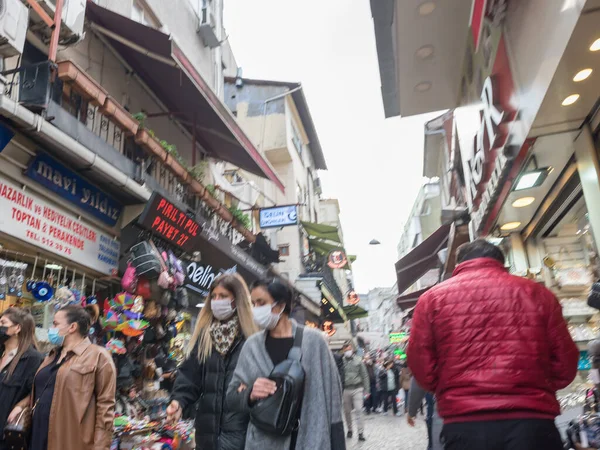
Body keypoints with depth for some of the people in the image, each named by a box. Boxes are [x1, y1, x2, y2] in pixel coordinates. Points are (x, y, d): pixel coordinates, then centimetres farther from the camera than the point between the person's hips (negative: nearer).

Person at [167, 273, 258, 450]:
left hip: (239, 428, -4)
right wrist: (179, 401, -11)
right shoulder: (203, 335, 7)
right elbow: (190, 375, 4)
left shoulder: (252, 337, -6)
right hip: (208, 427, 4)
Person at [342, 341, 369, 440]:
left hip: (357, 389, -1)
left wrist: (366, 390, 0)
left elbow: (364, 376, 2)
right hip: (346, 389, 1)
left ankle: (361, 433, 0)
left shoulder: (358, 360, -2)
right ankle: (349, 430, 28)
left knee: (358, 410, -6)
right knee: (347, 411, 11)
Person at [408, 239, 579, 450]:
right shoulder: (536, 292, 8)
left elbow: (422, 370, 0)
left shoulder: (432, 298, 5)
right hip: (532, 422, 0)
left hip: (465, 425, 0)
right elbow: (565, 366, 7)